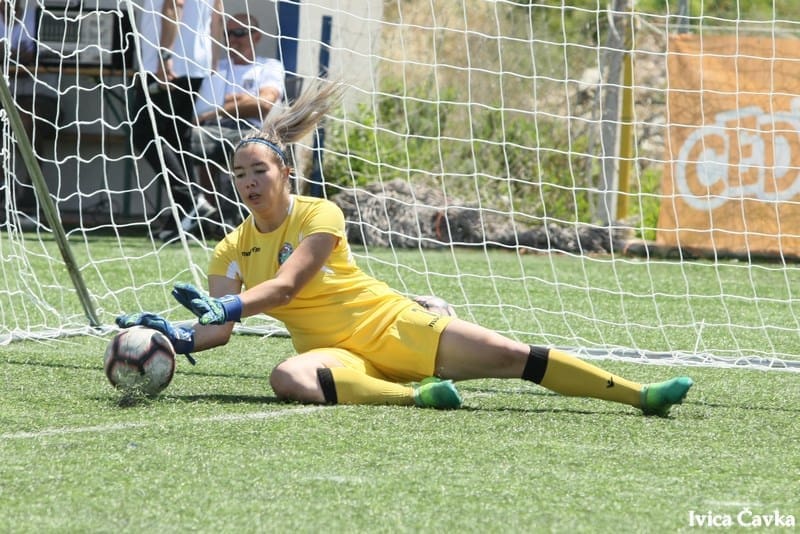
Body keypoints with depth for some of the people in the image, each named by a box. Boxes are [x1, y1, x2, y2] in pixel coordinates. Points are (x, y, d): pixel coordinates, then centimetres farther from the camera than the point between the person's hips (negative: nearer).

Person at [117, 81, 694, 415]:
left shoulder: (319, 215, -10)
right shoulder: (232, 251, 4)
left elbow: (284, 287, -24)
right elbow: (218, 329, -6)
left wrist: (225, 307, -39)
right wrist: (180, 336, -28)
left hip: (389, 325, -2)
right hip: (335, 352, 2)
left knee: (509, 355, -14)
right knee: (287, 378, -35)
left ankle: (640, 394, -13)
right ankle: (415, 394, -49)